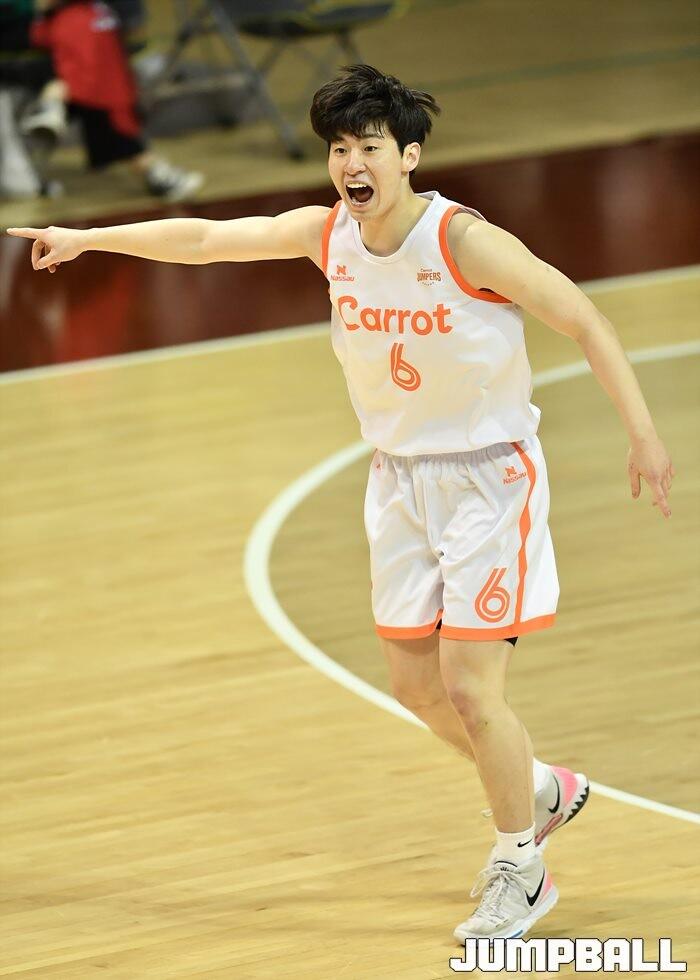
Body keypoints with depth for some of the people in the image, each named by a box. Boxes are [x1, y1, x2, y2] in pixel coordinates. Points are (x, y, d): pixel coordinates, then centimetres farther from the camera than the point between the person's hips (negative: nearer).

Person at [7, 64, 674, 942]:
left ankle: (519, 870, 12)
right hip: (400, 478, 6)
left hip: (488, 477, -6)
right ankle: (544, 792, 37)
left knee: (469, 687, -9)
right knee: (413, 681, 11)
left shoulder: (465, 241, -23)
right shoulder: (327, 234, -5)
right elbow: (204, 239, 4)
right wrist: (89, 238, 4)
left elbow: (583, 320, -18)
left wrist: (642, 435, -20)